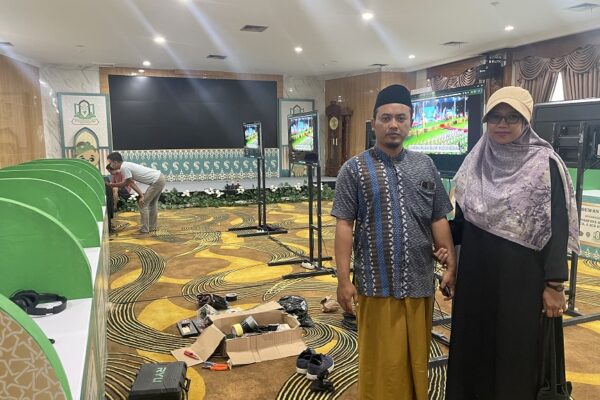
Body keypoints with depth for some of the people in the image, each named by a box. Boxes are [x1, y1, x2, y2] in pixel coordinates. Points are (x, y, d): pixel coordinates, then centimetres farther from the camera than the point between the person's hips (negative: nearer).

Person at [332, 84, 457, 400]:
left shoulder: (425, 166, 8)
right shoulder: (355, 169, -3)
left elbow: (439, 220, 11)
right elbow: (344, 226, -6)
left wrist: (451, 267, 8)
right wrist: (343, 280, -10)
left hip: (420, 282, 4)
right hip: (377, 284, -3)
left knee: (417, 358, 16)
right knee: (381, 360, 8)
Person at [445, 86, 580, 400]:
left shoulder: (545, 164, -7)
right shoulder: (475, 162, 6)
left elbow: (558, 227, -10)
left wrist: (554, 284, -12)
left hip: (520, 275, -4)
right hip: (476, 272, 4)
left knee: (515, 352, 7)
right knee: (473, 347, 13)